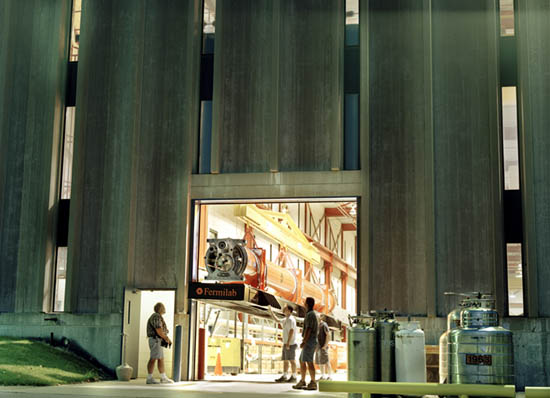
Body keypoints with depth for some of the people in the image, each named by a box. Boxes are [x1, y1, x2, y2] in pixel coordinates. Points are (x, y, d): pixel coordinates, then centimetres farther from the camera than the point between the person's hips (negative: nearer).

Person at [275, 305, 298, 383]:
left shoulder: (290, 319, -12)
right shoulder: (286, 320, 18)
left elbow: (291, 331, -20)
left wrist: (288, 343, -25)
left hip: (290, 343, -10)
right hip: (286, 344, 10)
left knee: (291, 360, -5)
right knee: (285, 360, 6)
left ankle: (294, 377, -2)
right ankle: (284, 377, 6)